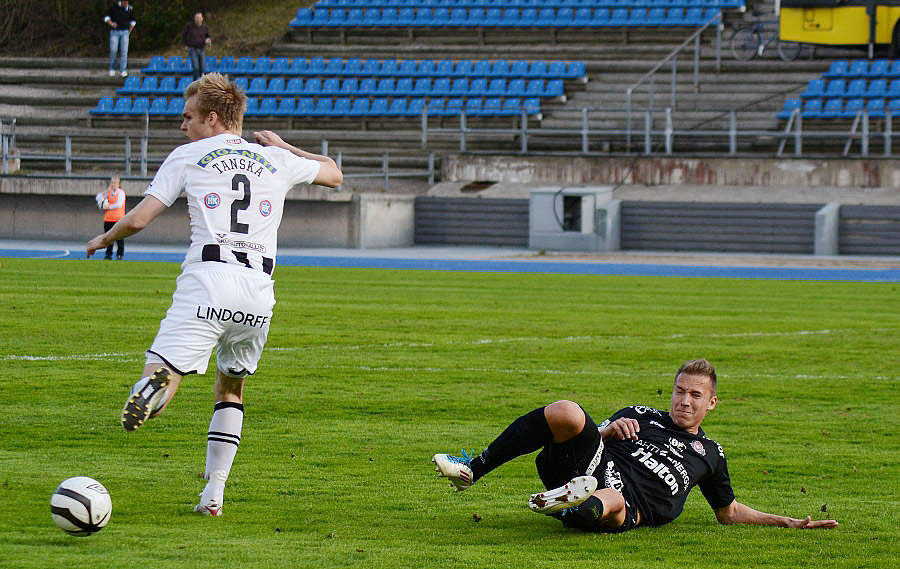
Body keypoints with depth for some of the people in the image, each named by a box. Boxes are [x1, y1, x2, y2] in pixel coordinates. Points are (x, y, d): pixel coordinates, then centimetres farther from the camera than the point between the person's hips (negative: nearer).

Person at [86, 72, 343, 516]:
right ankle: (213, 495, 14)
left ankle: (158, 383, -49)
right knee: (231, 389, 24)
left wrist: (102, 240, 25)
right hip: (259, 291, 4)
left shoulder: (188, 156, 9)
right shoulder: (276, 159, 18)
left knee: (160, 377, -11)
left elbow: (138, 219, 6)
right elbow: (334, 174, 36)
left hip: (207, 282, -4)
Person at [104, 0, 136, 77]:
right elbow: (106, 17, 2)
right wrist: (111, 24, -17)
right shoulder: (114, 7, -3)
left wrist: (129, 32, 10)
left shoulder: (130, 9, 3)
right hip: (114, 32, -1)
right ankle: (112, 69, 14)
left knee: (124, 52, -7)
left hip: (124, 32, 1)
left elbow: (133, 21, 18)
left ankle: (123, 71, -3)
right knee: (113, 51, -5)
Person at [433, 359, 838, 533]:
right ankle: (472, 470, -29)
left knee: (611, 502, -40)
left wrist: (787, 522, 27)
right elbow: (593, 436, 23)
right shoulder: (641, 416, 29)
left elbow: (729, 512, 36)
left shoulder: (709, 455, 29)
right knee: (566, 413, -27)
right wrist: (611, 430, 1)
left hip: (629, 507, -1)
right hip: (596, 466, 1)